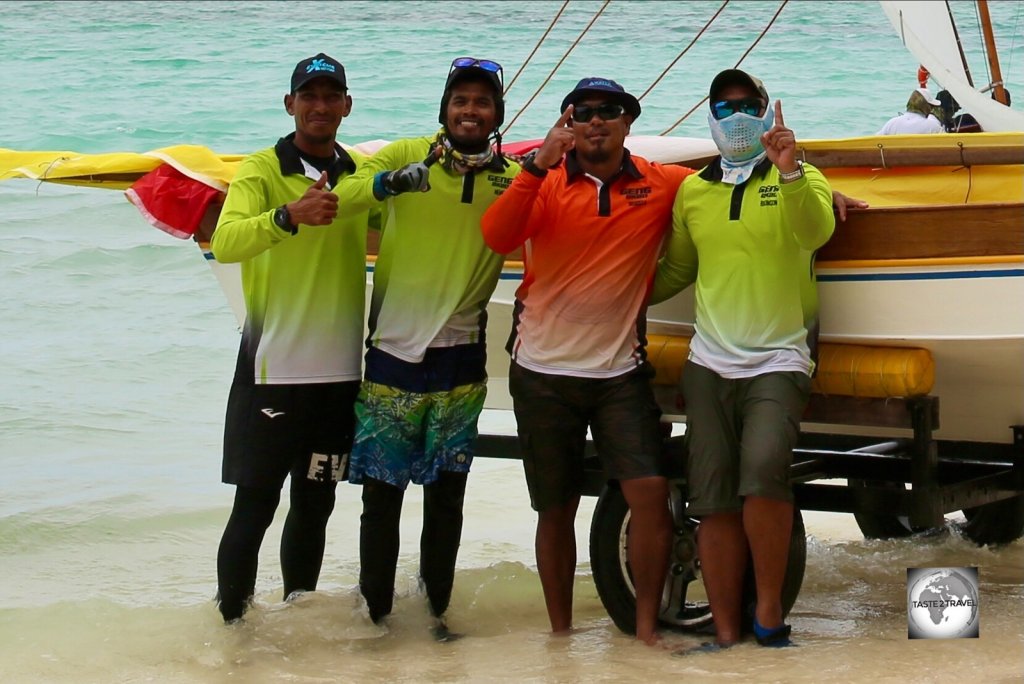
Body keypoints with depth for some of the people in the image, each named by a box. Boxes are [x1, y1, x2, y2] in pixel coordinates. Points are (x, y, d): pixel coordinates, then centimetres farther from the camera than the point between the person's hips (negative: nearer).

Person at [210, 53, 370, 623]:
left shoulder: (362, 174, 11)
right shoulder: (262, 171, -5)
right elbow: (225, 243, -22)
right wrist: (290, 216, -39)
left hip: (340, 369, 5)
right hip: (272, 367, -5)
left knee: (315, 504, 12)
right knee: (255, 505, -2)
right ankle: (233, 624, 5)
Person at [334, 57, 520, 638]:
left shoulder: (511, 177, 4)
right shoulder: (406, 155, -3)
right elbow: (340, 196, -16)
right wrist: (394, 180, -34)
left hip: (460, 358, 2)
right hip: (392, 350, -2)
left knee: (446, 496, 8)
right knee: (382, 492, 2)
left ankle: (437, 608, 20)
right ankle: (375, 610, 13)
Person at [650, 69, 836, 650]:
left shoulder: (800, 180, 4)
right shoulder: (693, 190, 16)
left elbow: (815, 232, -18)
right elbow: (675, 271, 26)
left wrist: (789, 172, -33)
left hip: (778, 361, -4)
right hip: (709, 363, 4)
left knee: (763, 471, -27)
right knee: (714, 502, -3)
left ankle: (769, 614, -13)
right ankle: (727, 634, 2)